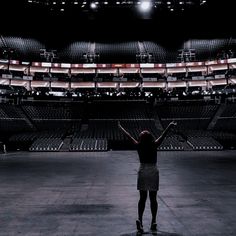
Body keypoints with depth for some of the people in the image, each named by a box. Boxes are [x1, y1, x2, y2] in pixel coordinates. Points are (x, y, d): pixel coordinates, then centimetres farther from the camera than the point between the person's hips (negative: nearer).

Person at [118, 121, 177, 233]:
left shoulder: (139, 146, -6)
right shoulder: (154, 145, -10)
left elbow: (129, 136, 4)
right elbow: (163, 135, -6)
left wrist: (121, 127, 15)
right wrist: (169, 126, 3)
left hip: (142, 172, 1)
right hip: (153, 172, -1)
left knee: (142, 198, 8)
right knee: (153, 198, 7)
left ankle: (140, 219, -9)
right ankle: (153, 222, 8)